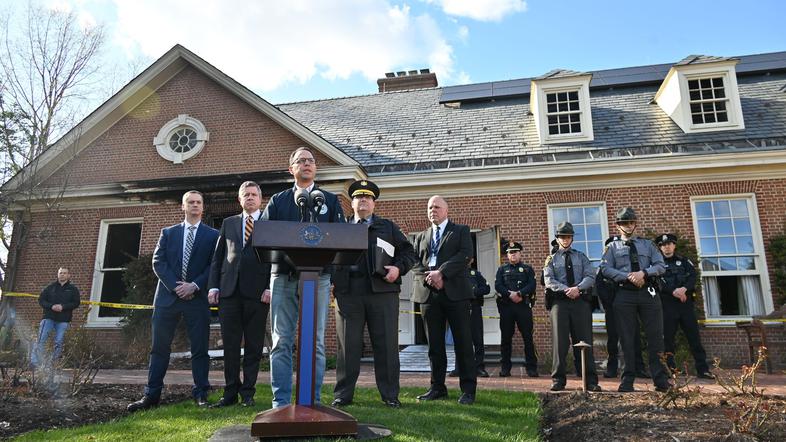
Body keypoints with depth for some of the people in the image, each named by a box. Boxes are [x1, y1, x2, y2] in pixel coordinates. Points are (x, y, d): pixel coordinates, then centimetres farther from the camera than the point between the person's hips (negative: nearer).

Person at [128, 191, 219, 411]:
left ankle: (201, 394, 8)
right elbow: (158, 262, 3)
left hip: (198, 297, -2)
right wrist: (175, 285, -9)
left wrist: (194, 285, -12)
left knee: (200, 348, 1)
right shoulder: (168, 232, 13)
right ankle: (151, 395, 11)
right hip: (167, 295, 2)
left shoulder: (212, 235, 7)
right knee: (159, 347, 4)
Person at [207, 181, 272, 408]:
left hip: (257, 293, -2)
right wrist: (213, 286, 4)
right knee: (230, 345, 5)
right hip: (229, 290, 3)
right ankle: (230, 393, 13)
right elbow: (217, 257, 14)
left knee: (253, 346, 2)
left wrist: (270, 288, -9)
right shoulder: (228, 223, 18)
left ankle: (248, 393, 11)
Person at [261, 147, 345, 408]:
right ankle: (281, 402, 6)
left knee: (315, 342, 1)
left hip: (318, 276, 0)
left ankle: (313, 401, 9)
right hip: (283, 276, 1)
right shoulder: (278, 201, 16)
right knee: (282, 341, 0)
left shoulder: (330, 200, 15)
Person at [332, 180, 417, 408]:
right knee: (348, 344, 3)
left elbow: (408, 251, 14)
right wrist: (332, 276, -1)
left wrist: (399, 268, -4)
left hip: (382, 290, 0)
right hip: (348, 292, 0)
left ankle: (390, 395, 11)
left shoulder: (388, 227, 18)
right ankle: (343, 394, 13)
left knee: (386, 344, 1)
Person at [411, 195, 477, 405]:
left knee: (463, 342, -3)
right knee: (434, 344, 6)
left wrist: (441, 273, -15)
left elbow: (465, 254, -6)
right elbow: (415, 262, 11)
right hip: (428, 293, 4)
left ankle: (468, 389, 3)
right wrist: (427, 277, -9)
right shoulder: (421, 236, 22)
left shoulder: (461, 231, 11)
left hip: (455, 292, -3)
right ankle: (437, 387, 15)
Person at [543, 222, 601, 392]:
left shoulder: (581, 257, 16)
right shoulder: (551, 259, 13)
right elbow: (549, 281, 0)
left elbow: (590, 277, 3)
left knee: (585, 341, -1)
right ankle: (558, 380, 2)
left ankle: (591, 381, 2)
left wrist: (578, 288, -16)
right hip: (560, 302, -1)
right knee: (560, 341, -4)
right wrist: (566, 289, -16)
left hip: (581, 301, 1)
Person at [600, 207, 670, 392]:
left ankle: (661, 380, 4)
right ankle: (628, 380, 4)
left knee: (655, 336, -2)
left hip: (648, 293, 2)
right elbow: (606, 269, -1)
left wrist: (643, 273, -13)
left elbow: (660, 265, 6)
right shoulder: (613, 247, 13)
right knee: (627, 338, -1)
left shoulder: (647, 244, 18)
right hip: (624, 294, -1)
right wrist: (629, 277, -13)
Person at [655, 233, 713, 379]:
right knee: (668, 336, -1)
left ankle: (703, 369, 4)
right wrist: (674, 291, -22)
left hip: (686, 302, 2)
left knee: (694, 335, 1)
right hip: (668, 303, -2)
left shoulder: (684, 261, 17)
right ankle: (669, 368, 3)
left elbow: (693, 276, 0)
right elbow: (659, 282, -6)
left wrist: (684, 288, -20)